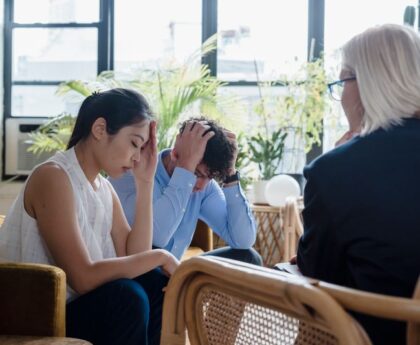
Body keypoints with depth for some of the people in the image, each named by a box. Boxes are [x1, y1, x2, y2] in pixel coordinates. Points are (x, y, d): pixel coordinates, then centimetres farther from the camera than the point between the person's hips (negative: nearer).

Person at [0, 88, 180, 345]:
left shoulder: (104, 187, 9)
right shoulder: (52, 177, -18)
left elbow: (133, 256, -3)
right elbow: (83, 278, -26)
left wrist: (146, 183, -2)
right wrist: (160, 256, -17)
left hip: (70, 307, 9)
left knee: (157, 284, -4)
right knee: (126, 297, -26)